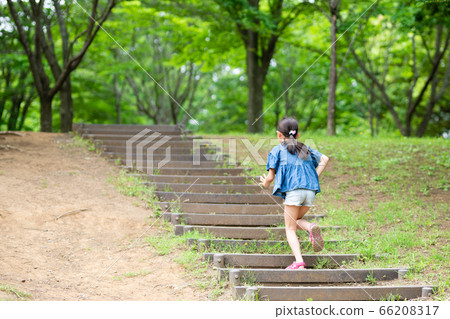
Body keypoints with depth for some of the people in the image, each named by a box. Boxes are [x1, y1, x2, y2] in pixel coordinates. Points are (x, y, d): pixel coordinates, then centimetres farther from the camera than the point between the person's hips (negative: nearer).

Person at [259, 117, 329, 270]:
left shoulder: (277, 150, 10)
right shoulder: (305, 148, 23)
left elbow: (270, 177, 7)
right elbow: (324, 159, 13)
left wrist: (265, 183, 29)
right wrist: (315, 178, 16)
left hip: (293, 190, -5)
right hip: (310, 191, 5)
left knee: (290, 228, 4)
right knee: (295, 220, 23)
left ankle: (299, 261, -13)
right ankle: (311, 227, -9)